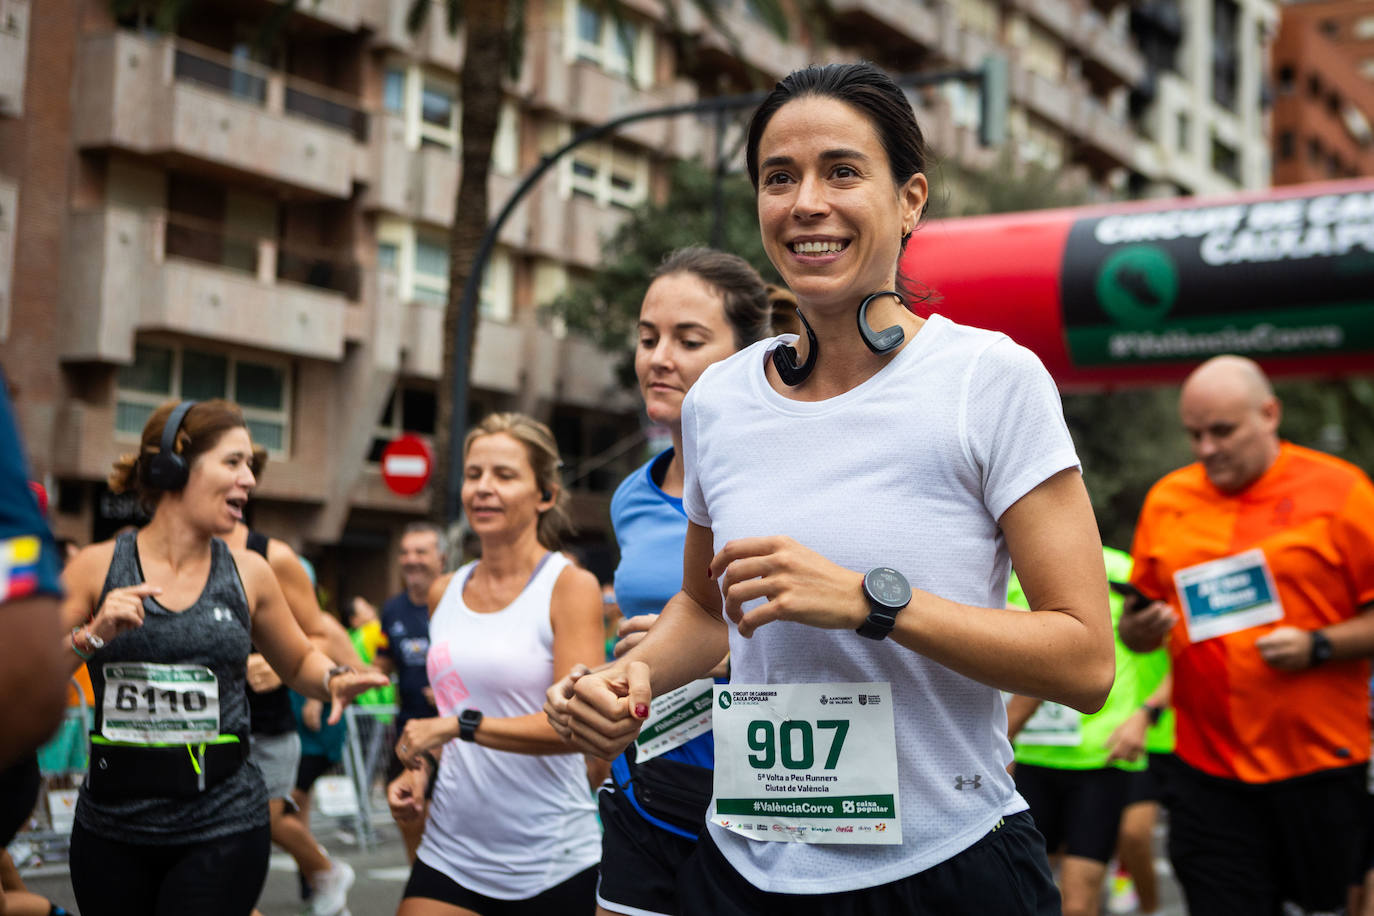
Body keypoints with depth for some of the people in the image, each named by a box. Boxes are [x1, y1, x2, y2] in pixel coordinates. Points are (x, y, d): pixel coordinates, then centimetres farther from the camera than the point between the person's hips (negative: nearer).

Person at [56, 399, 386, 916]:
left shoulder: (248, 573, 3)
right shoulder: (97, 567, -2)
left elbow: (297, 662, 16)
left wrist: (334, 680, -4)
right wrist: (92, 636, -17)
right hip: (111, 824, 0)